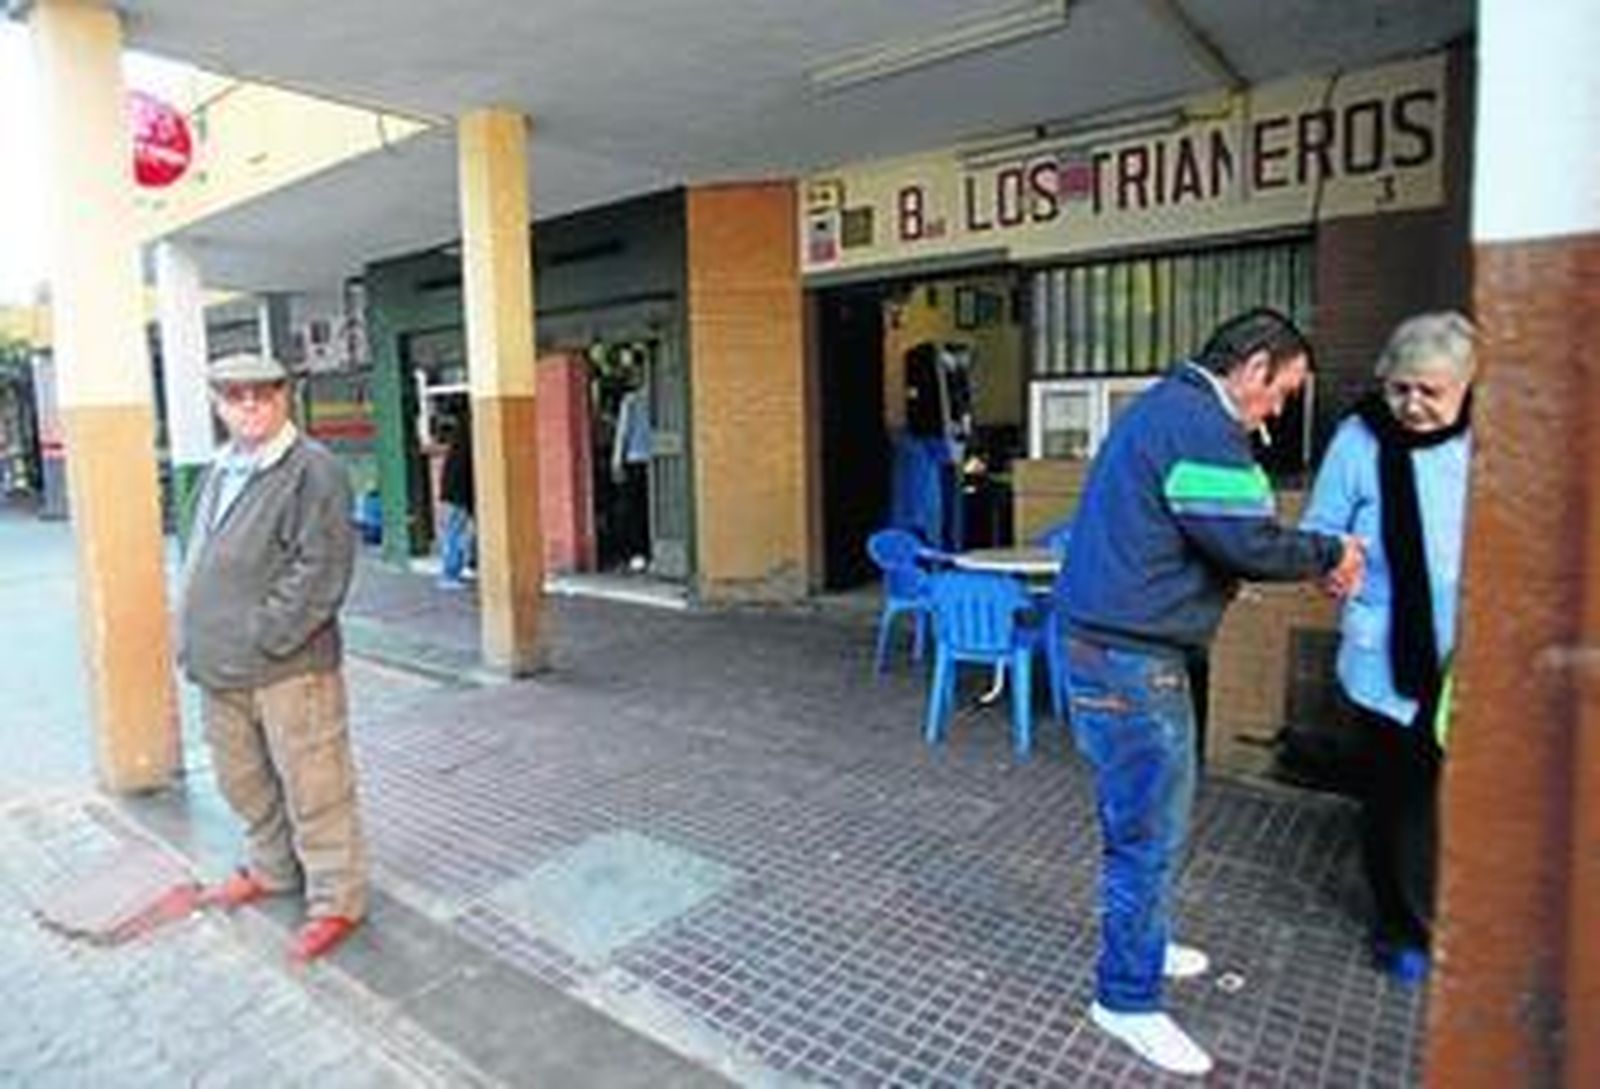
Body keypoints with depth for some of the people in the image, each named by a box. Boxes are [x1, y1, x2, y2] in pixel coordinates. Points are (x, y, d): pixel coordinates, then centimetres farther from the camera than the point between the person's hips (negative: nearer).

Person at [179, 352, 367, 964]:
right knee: (243, 781, 22)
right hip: (219, 665, 8)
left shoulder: (313, 470, -12)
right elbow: (198, 561, 20)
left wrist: (262, 636, -17)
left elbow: (321, 570, -18)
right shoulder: (221, 470, 14)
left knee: (313, 790, 2)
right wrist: (195, 641, 10)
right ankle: (271, 871, 43)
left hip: (289, 666, -8)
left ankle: (336, 903, 16)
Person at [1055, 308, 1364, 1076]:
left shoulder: (1167, 406, 16)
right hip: (1131, 656, -11)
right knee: (1150, 832, 2)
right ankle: (1127, 998, 18)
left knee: (1139, 817, 24)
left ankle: (1140, 942, 42)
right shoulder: (1202, 425, -17)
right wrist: (1329, 555, -2)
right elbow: (1248, 542, -20)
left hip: (1107, 640, 11)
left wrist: (1311, 557, 9)